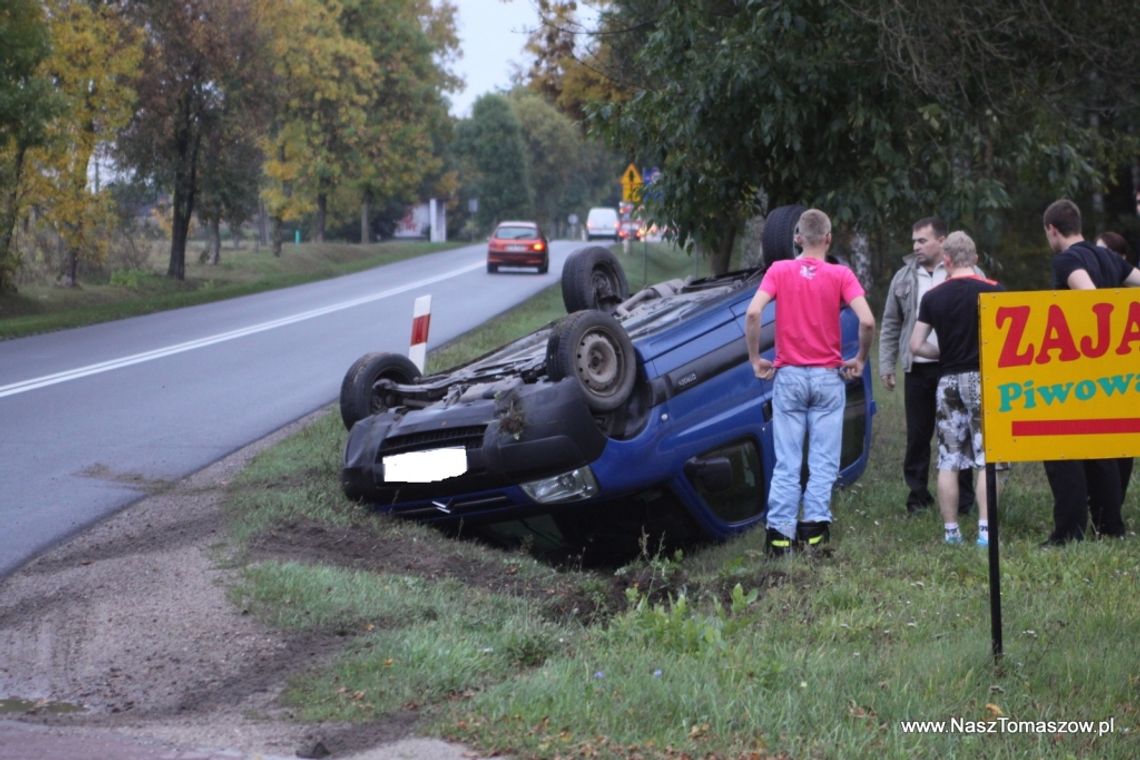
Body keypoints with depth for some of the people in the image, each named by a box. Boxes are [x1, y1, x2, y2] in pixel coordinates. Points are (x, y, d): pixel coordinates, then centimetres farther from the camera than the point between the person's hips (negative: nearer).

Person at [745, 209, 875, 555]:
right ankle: (815, 525, 2)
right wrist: (860, 360, 0)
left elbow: (752, 313, -14)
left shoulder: (779, 271, 0)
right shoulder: (840, 275, -3)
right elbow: (867, 321, -15)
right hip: (828, 377, -1)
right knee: (823, 460, 6)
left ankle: (780, 531, 0)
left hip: (788, 375, 1)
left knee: (786, 461, 4)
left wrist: (755, 359, -4)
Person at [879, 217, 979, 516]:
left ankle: (963, 500, 9)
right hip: (917, 369, 3)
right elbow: (891, 325, 15)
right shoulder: (903, 278, 11)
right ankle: (918, 496, 14)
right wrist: (886, 365, 8)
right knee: (917, 435, 5)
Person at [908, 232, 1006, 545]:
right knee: (987, 460, -2)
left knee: (948, 461, 8)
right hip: (983, 378, -3)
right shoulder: (992, 291, -5)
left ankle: (950, 530, 10)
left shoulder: (933, 297, 3)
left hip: (948, 381, 3)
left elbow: (916, 345, 3)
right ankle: (985, 529, -8)